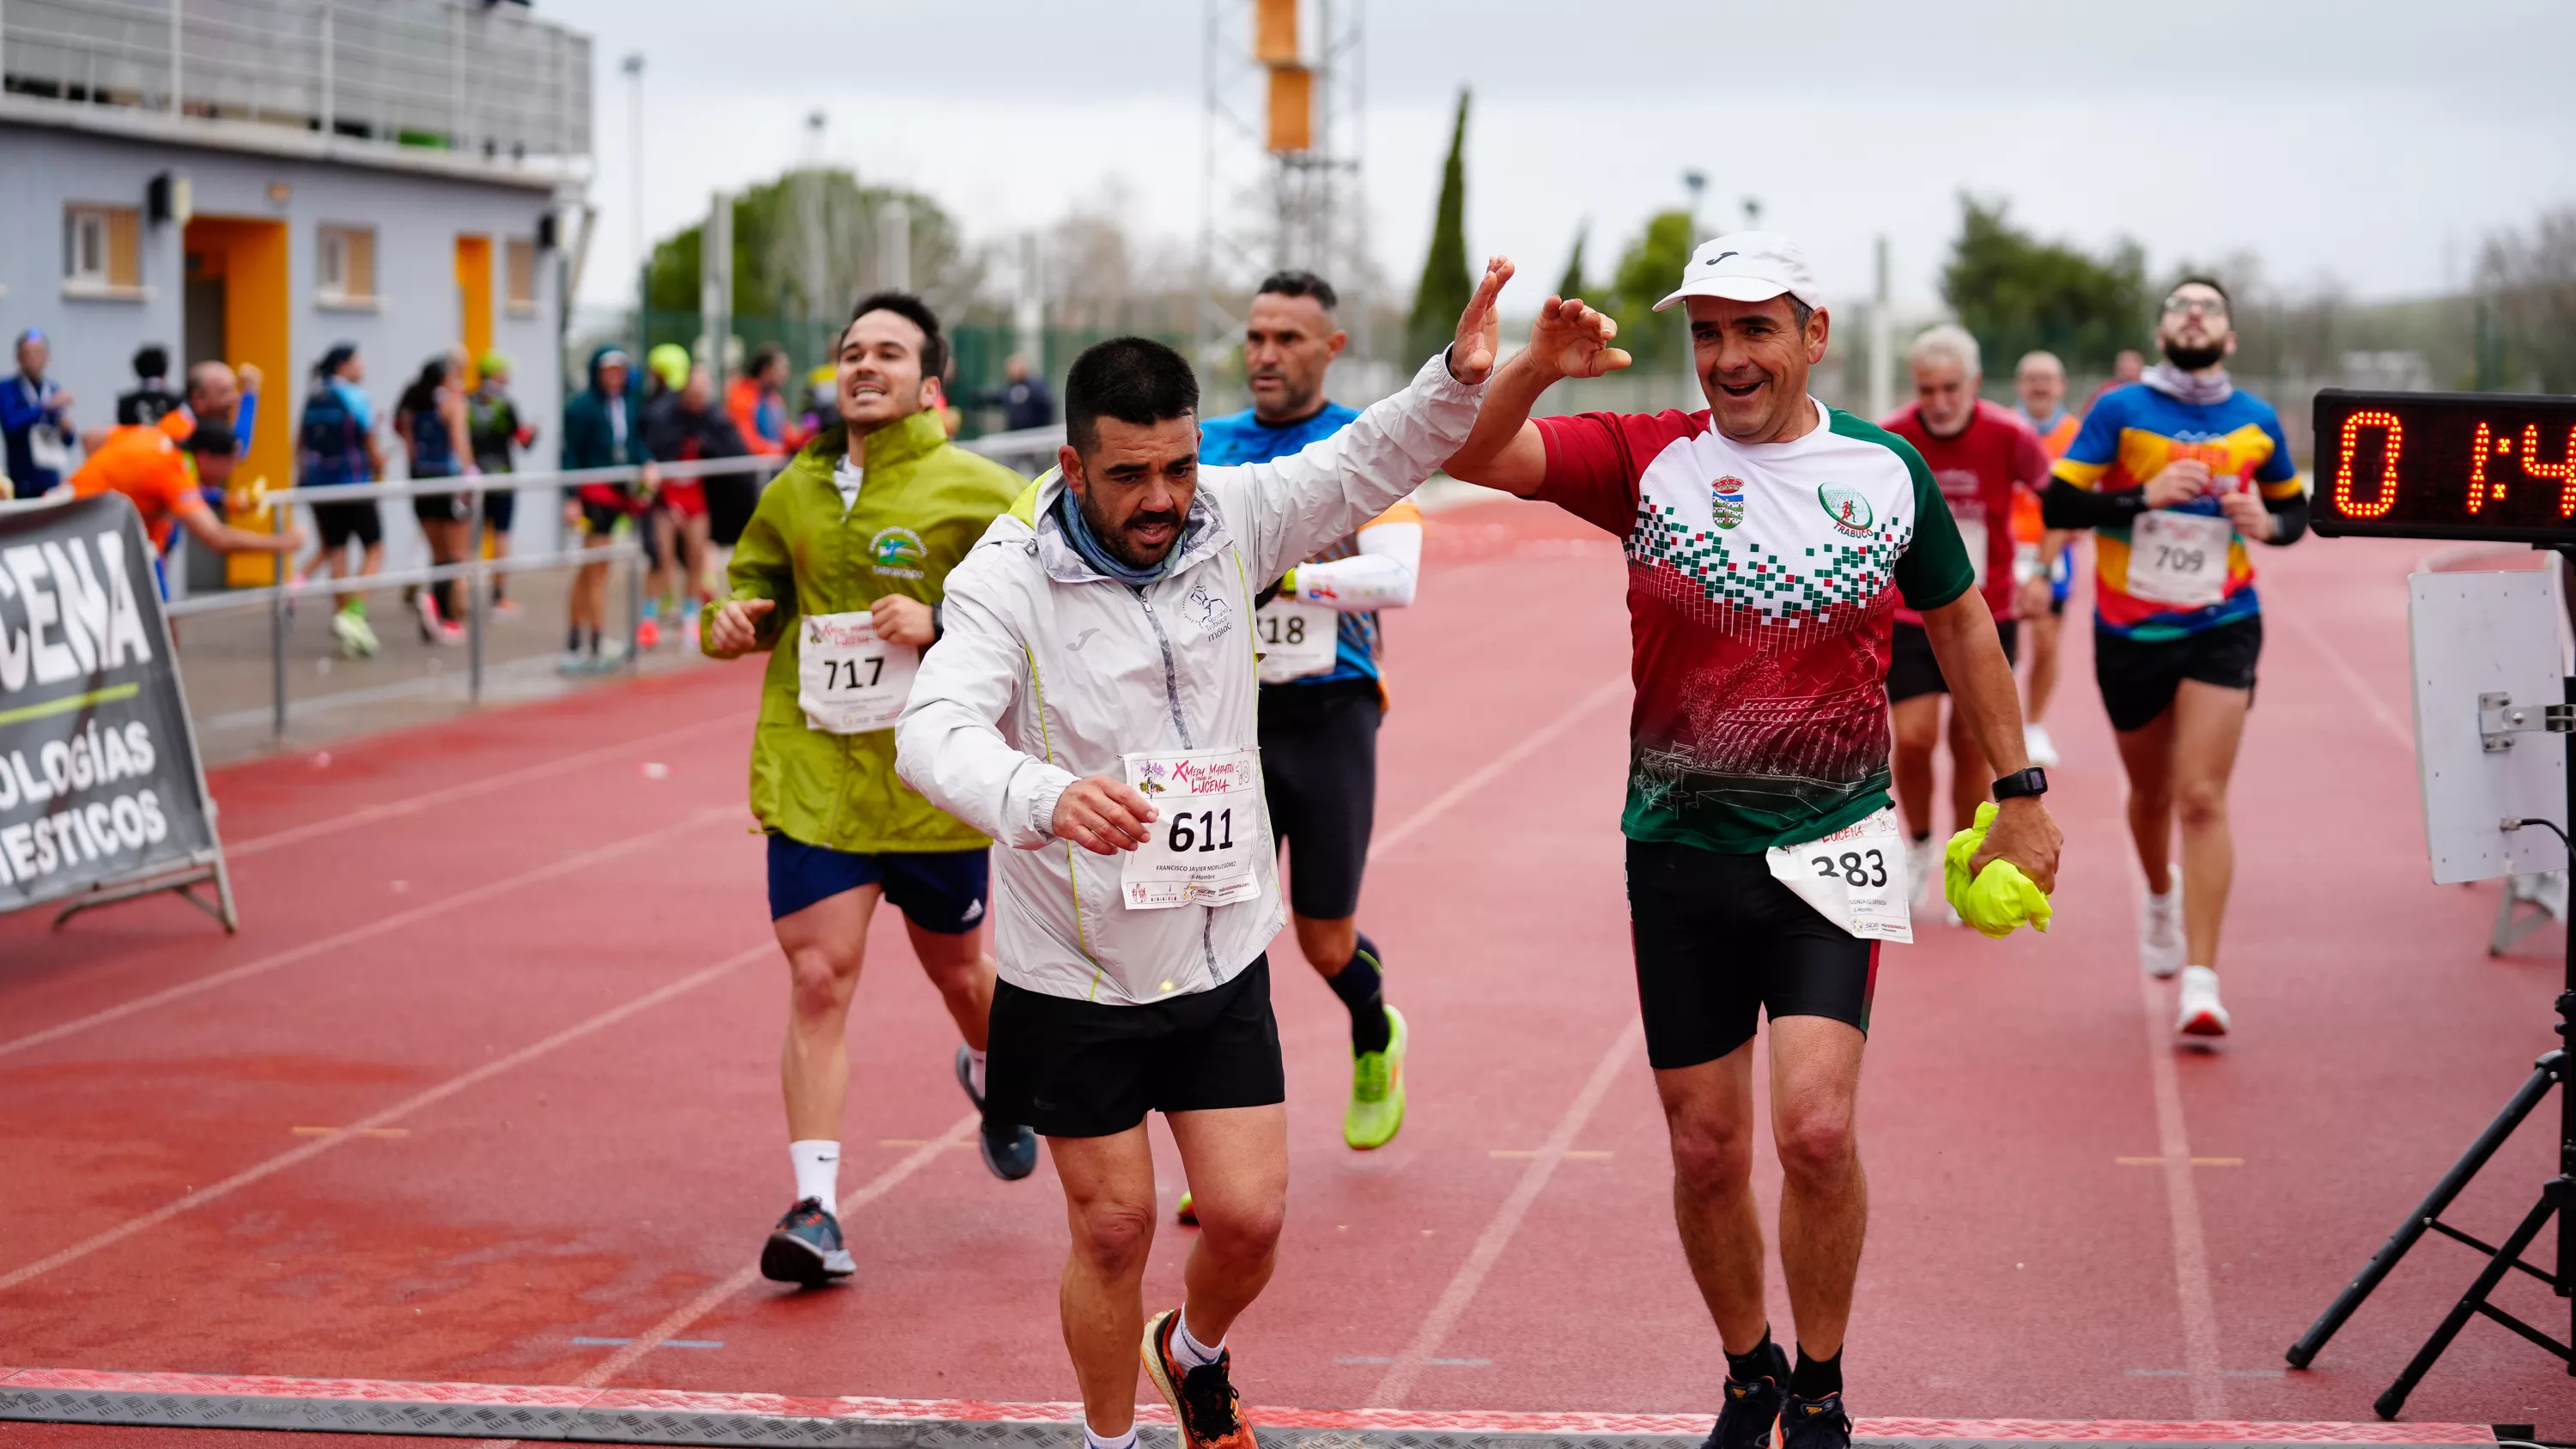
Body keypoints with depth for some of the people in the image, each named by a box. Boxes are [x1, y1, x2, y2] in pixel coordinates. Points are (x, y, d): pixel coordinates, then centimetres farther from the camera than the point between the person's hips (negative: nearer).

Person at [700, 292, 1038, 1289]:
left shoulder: (975, 490, -6)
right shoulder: (794, 492, 7)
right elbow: (759, 580, 22)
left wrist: (939, 622, -21)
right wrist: (738, 617, -1)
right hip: (811, 776, 2)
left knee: (954, 967, 18)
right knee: (818, 981, -8)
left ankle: (994, 1076, 53)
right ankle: (817, 1211, -8)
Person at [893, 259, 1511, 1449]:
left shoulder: (1229, 520, -6)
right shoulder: (1008, 575, -18)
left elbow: (1371, 463, 1)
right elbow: (933, 732, -32)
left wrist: (1459, 378, -20)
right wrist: (1044, 797, -53)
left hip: (1221, 960, 3)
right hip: (1073, 974, -3)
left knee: (1249, 1216, 3)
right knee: (1113, 1227, 6)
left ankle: (1195, 1353, 37)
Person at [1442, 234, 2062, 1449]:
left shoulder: (1886, 471, 1)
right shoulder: (1650, 462, -3)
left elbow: (1960, 622, 15)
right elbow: (1471, 455, -15)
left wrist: (2018, 793, 16)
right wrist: (1534, 370, -35)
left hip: (1830, 849, -1)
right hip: (1681, 851, 1)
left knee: (1816, 1127, -15)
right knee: (1706, 1150, 8)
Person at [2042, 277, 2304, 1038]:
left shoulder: (2257, 422, 1)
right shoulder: (2119, 411, -5)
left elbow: (2294, 510, 14)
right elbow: (2057, 505, -10)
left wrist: (2268, 524, -9)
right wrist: (2145, 495, -22)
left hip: (2222, 627, -1)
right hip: (2129, 631, 1)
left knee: (2202, 798, -13)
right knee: (2152, 795, 17)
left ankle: (2201, 979, -15)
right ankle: (2161, 897, 50)